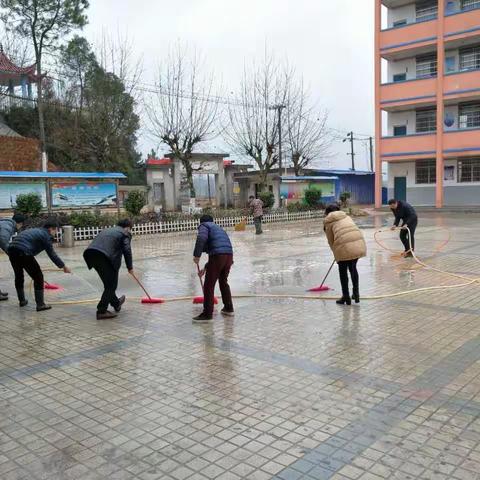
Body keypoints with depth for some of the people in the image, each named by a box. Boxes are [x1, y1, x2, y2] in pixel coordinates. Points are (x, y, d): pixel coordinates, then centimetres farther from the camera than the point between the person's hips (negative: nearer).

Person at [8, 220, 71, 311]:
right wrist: (63, 266, 7)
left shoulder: (34, 231, 28)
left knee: (19, 276, 26)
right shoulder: (46, 235, 2)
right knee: (38, 277, 2)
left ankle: (22, 300, 39)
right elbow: (52, 254, 0)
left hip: (11, 249, 9)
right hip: (23, 252, -9)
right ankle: (40, 304, 2)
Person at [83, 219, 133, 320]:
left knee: (108, 283, 23)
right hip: (105, 256, -8)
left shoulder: (107, 230, 34)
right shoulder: (125, 233, 12)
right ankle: (101, 311, 1)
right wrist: (130, 267, 9)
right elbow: (127, 250, 0)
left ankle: (116, 304, 40)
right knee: (111, 285, 4)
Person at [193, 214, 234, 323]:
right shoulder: (218, 228, 34)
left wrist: (197, 255, -13)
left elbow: (201, 238, -14)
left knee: (209, 285, 0)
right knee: (224, 282, 25)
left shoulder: (204, 225, 11)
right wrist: (206, 268, 36)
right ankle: (229, 308, 33)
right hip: (229, 254, 8)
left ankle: (207, 314, 1)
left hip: (218, 255, -8)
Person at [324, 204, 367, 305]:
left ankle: (346, 297, 19)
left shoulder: (328, 222, 13)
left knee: (343, 271, 13)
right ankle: (356, 293, 30)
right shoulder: (346, 216, 26)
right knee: (353, 268, 24)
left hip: (344, 246, -5)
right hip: (359, 244, 5)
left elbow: (331, 241, 10)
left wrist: (336, 252, 25)